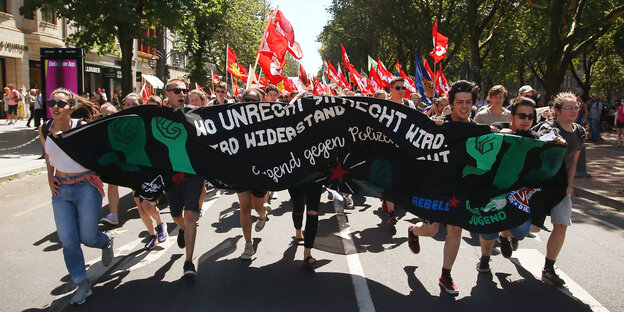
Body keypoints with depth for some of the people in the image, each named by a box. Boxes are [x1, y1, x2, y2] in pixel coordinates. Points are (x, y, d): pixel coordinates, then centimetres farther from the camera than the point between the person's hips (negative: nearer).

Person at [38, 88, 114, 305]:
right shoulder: (44, 129, 1)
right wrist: (50, 178, 9)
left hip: (86, 185, -4)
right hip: (60, 189, 4)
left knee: (87, 237, -1)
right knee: (68, 240, 1)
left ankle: (106, 242, 37)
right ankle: (82, 284, 18)